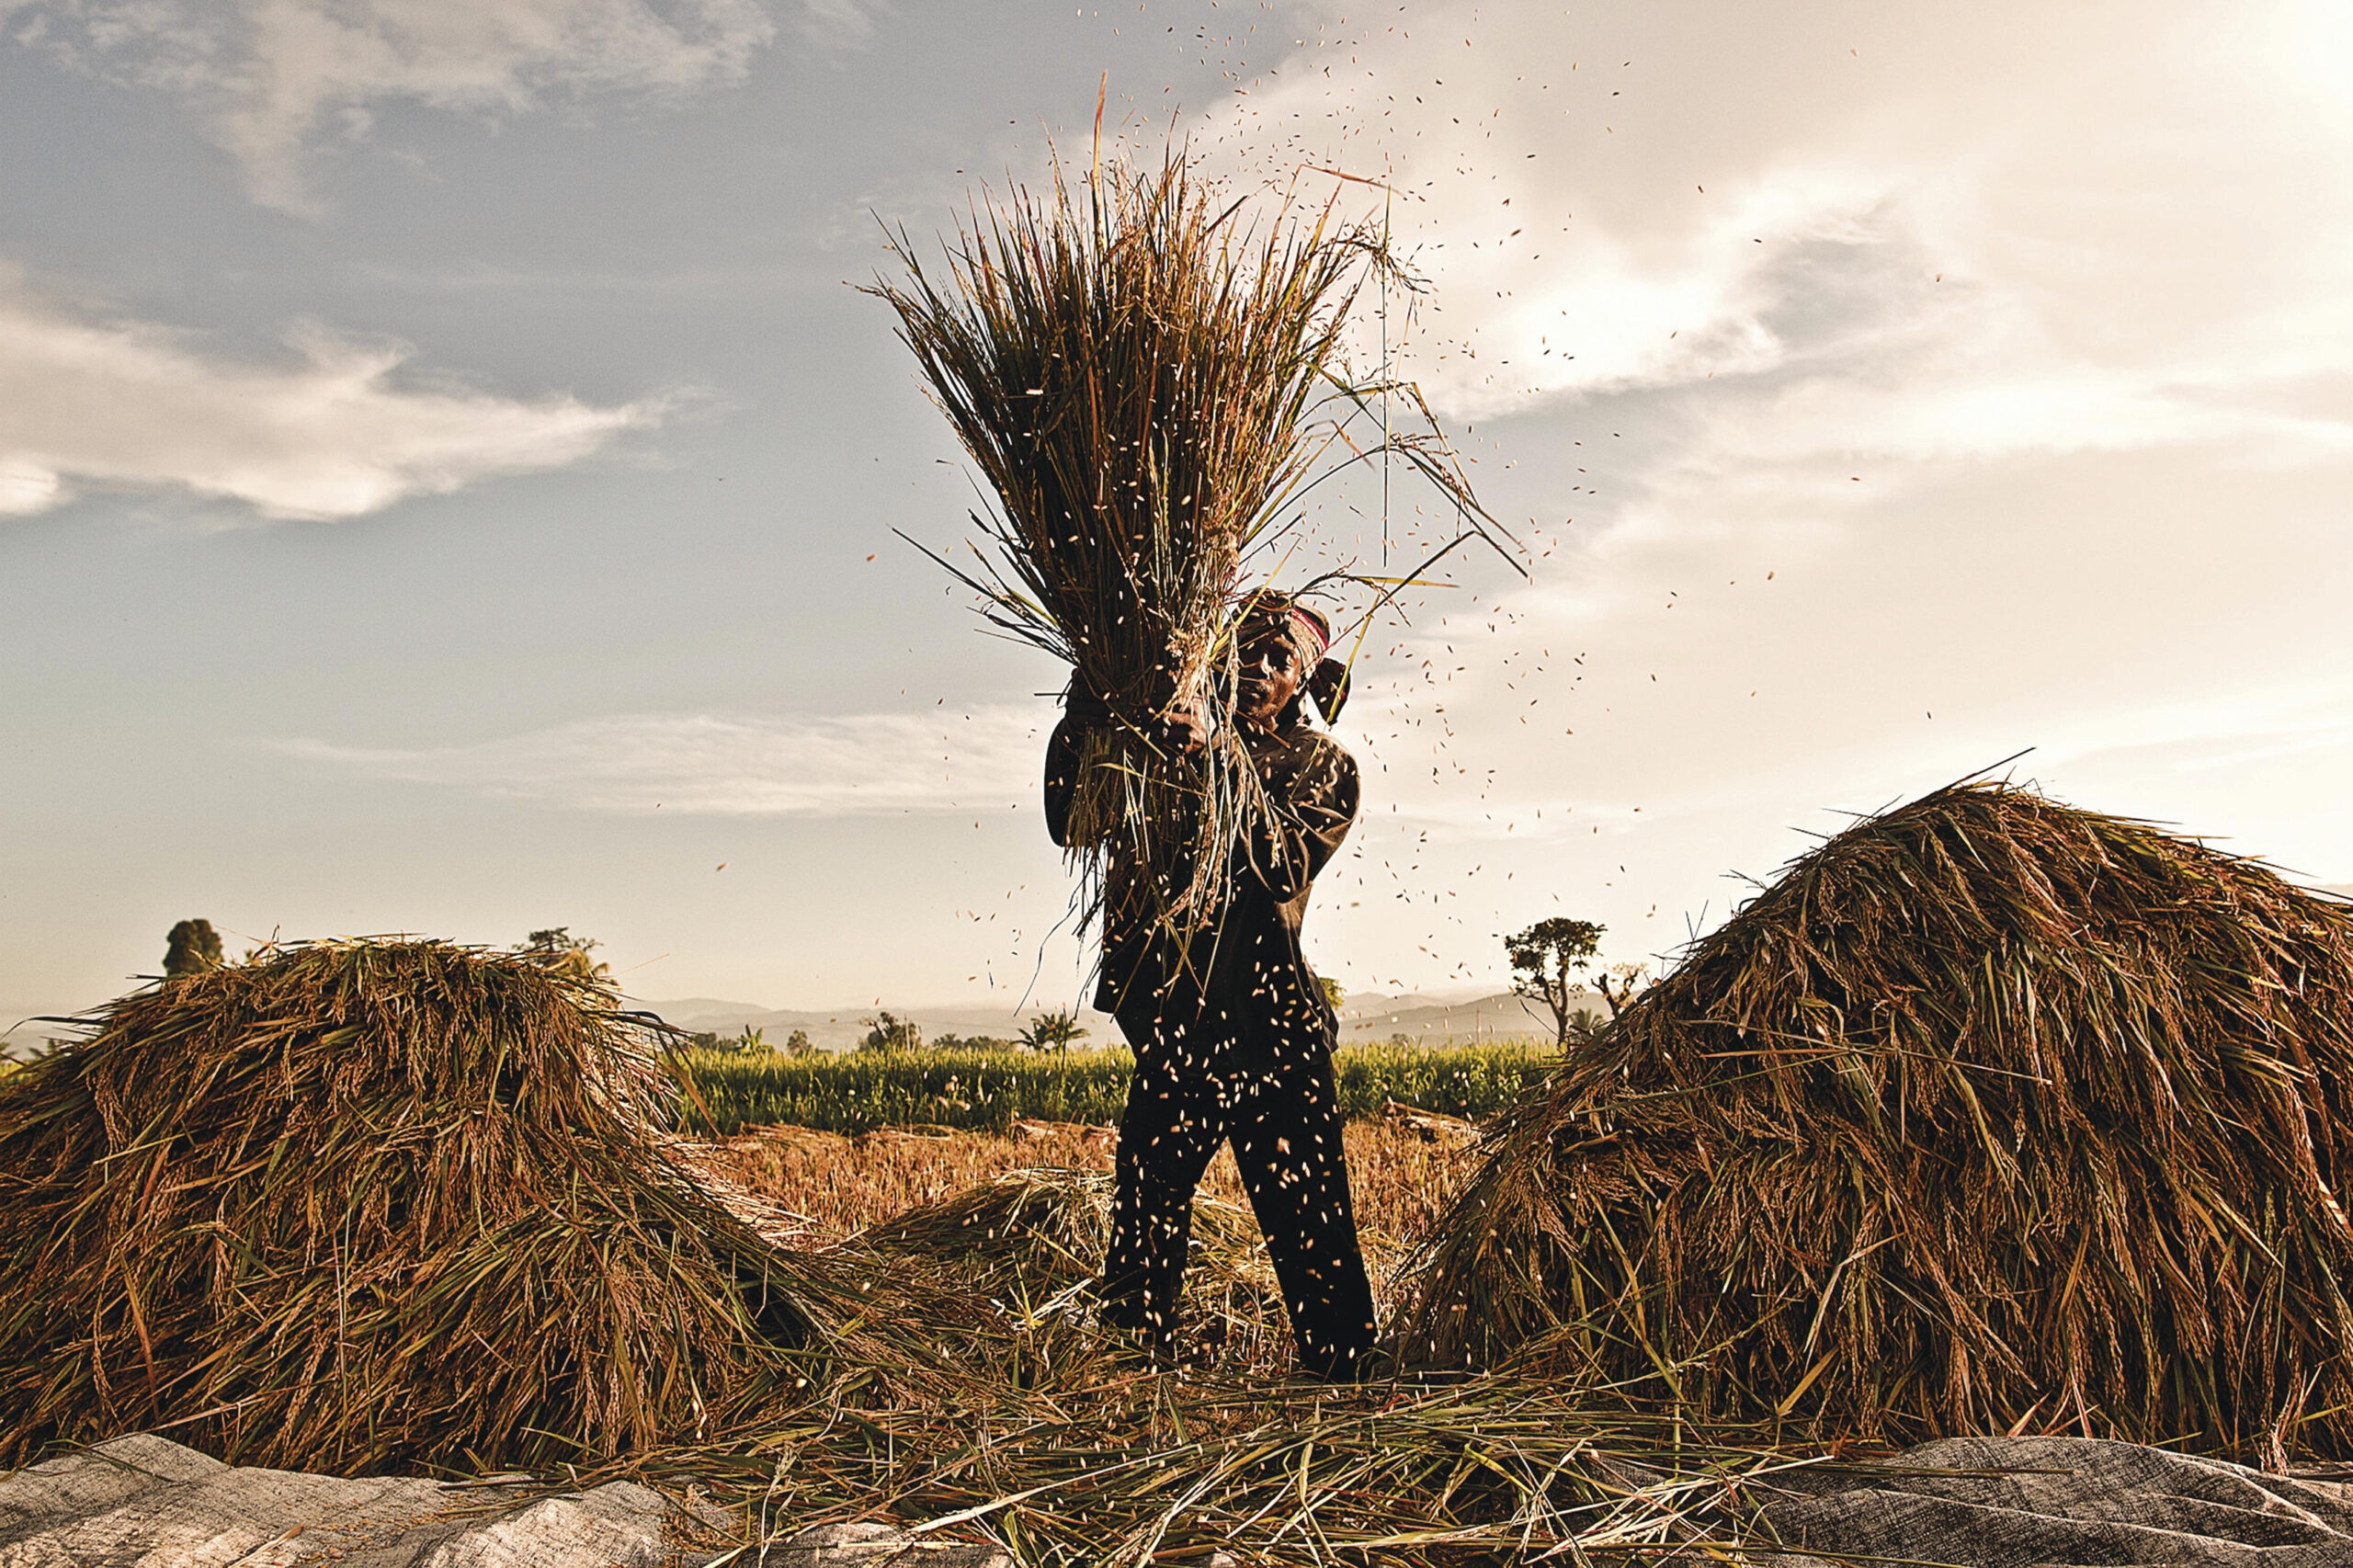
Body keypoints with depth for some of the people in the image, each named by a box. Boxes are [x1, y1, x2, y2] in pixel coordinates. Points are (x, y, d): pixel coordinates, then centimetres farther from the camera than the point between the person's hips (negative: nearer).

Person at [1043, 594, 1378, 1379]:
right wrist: (1077, 730, -15)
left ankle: (1342, 1381, 14)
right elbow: (1070, 826, 2)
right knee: (1145, 1213, 2)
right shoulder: (1164, 742, 11)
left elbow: (1282, 865, -12)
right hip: (1174, 1020, 1)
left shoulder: (1323, 766, 7)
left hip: (1272, 1027, -1)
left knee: (1309, 1224, 0)